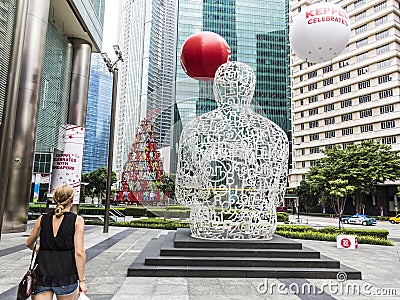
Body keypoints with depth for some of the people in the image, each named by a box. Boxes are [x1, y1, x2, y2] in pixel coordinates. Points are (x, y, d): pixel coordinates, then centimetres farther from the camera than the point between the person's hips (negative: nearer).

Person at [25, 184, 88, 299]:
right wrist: (82, 280, -5)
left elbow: (29, 243, 18)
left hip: (42, 273, 2)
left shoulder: (42, 219, 2)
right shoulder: (77, 220, -8)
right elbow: (79, 252, -13)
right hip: (66, 275, -2)